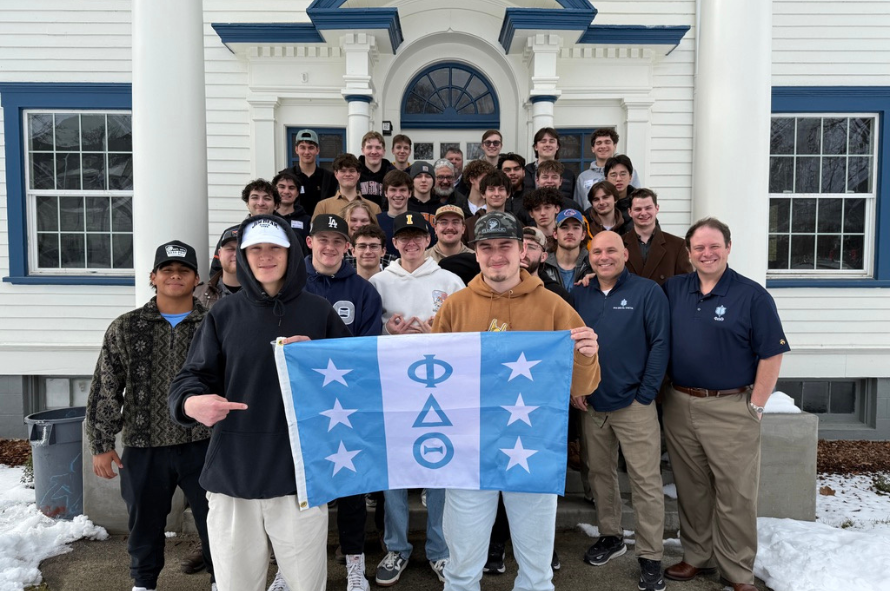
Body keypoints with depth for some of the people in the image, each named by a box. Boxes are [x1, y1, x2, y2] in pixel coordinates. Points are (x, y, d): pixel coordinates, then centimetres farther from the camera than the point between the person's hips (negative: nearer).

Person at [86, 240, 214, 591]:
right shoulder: (126, 328, 1)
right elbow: (104, 391, 3)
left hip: (203, 445, -1)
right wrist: (101, 445, 1)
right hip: (143, 447, 1)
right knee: (145, 523, 17)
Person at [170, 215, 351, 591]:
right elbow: (192, 377, 2)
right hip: (232, 474, 1)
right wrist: (192, 402, -20)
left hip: (300, 473, -1)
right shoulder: (223, 314, 5)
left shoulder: (319, 312, 4)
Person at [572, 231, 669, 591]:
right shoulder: (579, 296, 7)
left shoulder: (648, 292, -5)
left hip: (634, 404, -4)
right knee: (599, 474, 15)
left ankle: (650, 557, 14)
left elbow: (660, 344, -8)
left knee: (646, 481, 1)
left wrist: (645, 395, -11)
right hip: (591, 405, 4)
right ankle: (611, 536, 34)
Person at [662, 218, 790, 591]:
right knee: (690, 489, 15)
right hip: (679, 406, 4)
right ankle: (697, 556, 31)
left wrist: (755, 407, -8)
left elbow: (771, 355, -6)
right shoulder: (672, 289, 7)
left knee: (736, 494, 3)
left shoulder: (752, 295, -5)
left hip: (731, 410, -4)